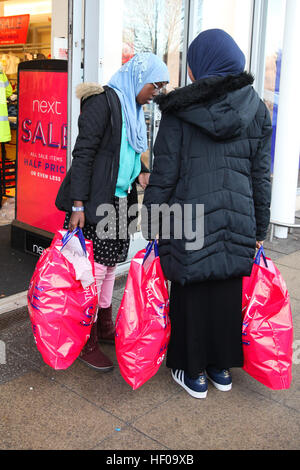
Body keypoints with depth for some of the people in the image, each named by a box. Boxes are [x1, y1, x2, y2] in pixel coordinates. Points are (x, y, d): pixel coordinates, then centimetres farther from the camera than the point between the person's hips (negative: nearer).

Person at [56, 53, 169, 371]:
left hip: (118, 201, 9)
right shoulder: (104, 100, -13)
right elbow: (83, 154, -17)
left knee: (110, 264, 16)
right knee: (94, 269, -4)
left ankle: (104, 327, 30)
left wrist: (140, 173, 4)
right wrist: (77, 204, -21)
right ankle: (86, 342, 9)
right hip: (94, 202, -9)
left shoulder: (133, 108, 15)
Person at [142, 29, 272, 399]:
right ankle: (222, 367, 29)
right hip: (238, 217, 4)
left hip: (189, 216, -3)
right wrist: (260, 228, 13)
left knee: (191, 293, 8)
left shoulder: (179, 110, -5)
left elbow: (164, 174, -6)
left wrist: (151, 225, 2)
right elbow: (261, 175, 6)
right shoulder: (255, 109, 4)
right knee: (227, 292, 14)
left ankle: (194, 372, 21)